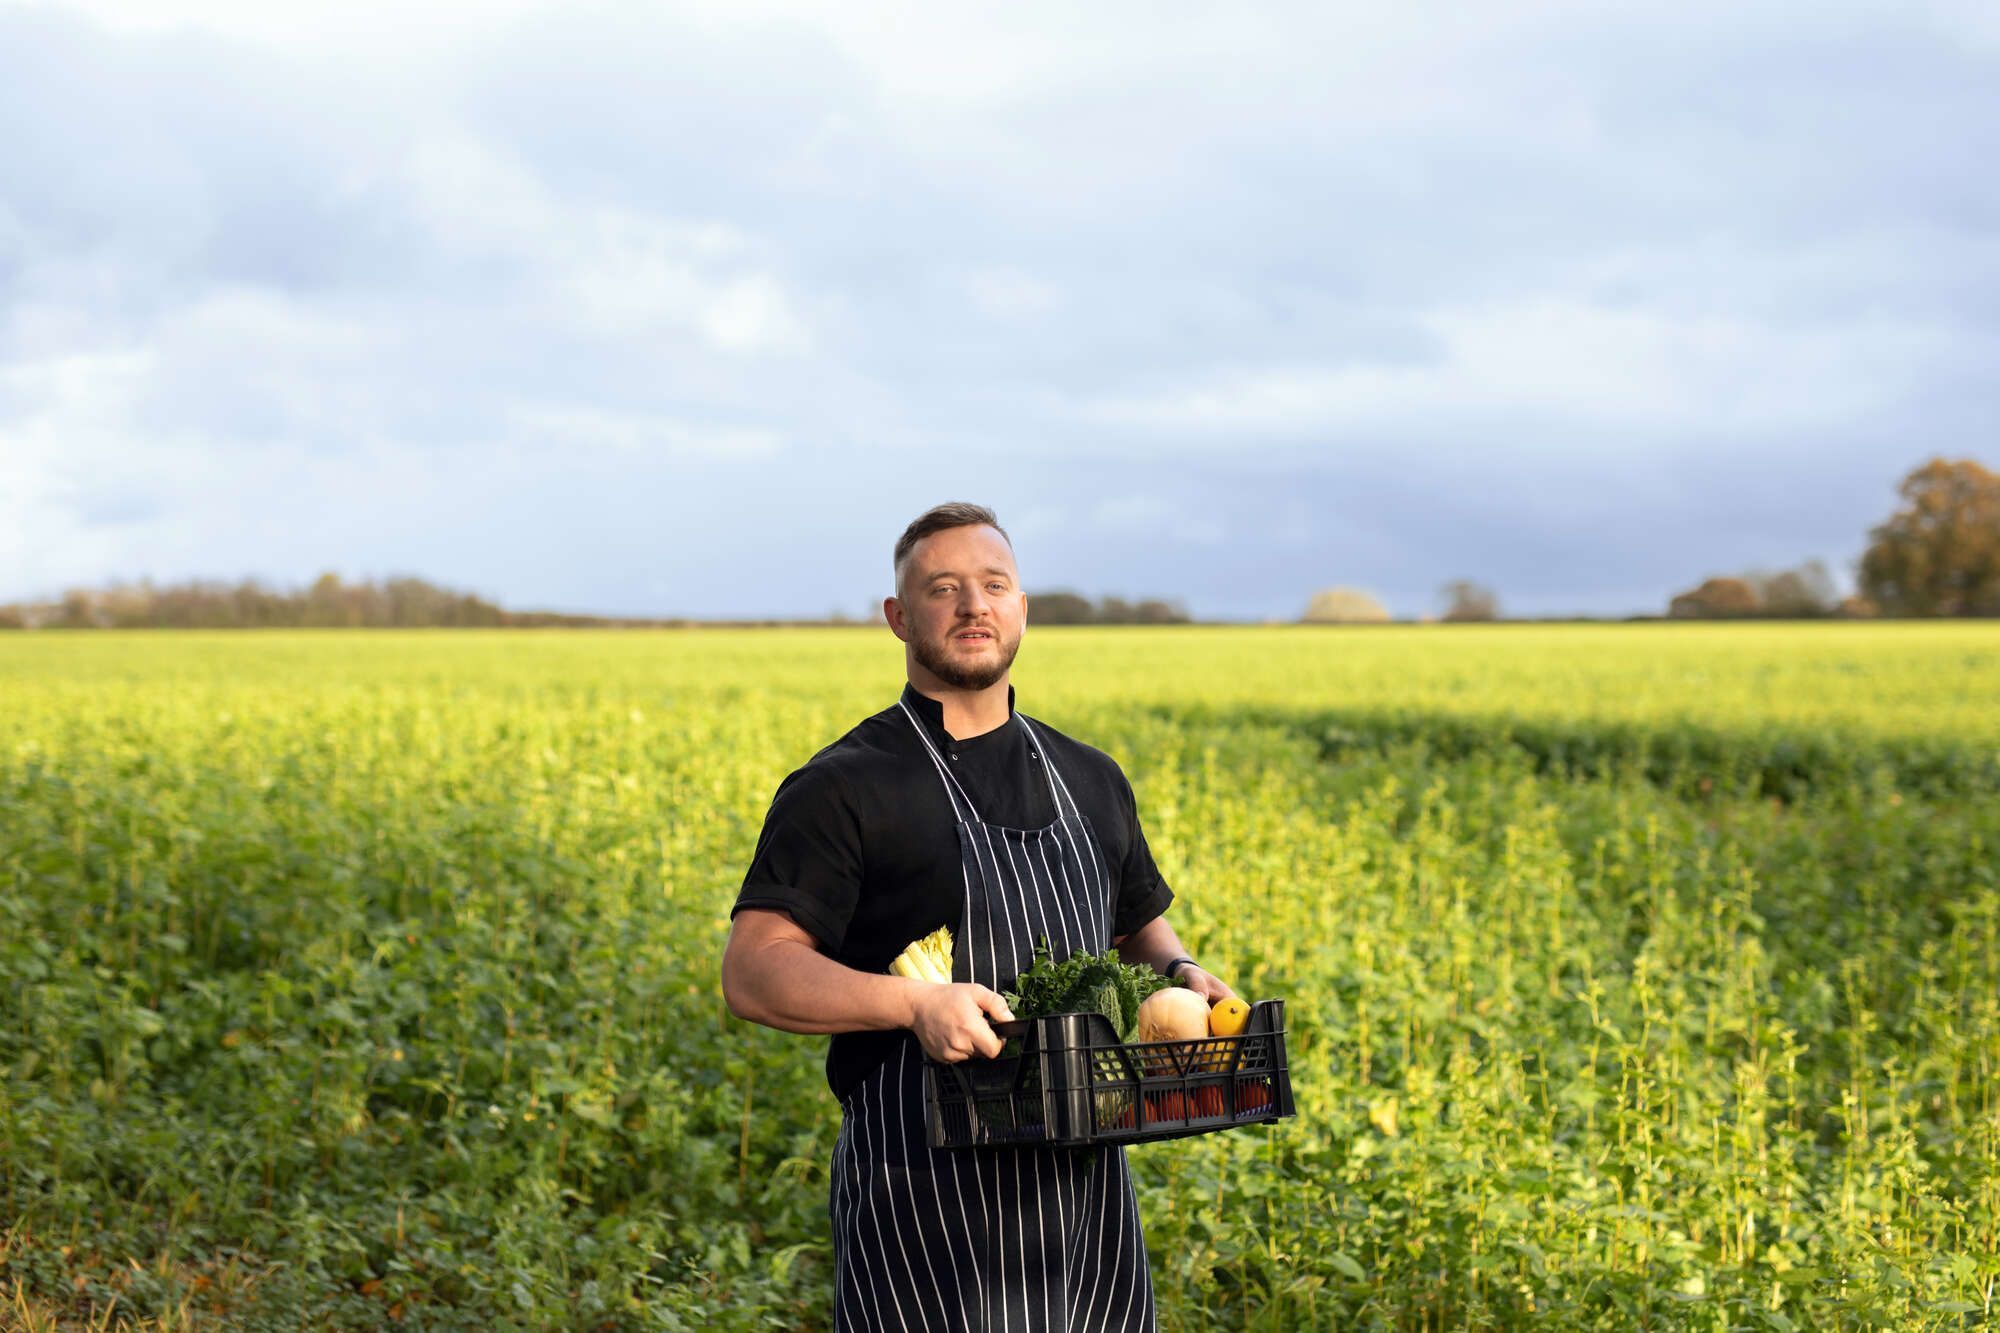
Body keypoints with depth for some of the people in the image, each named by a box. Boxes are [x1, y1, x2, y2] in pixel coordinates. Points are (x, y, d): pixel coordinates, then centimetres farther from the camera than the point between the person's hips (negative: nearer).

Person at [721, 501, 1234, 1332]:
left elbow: (1138, 922, 28)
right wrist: (914, 1001, -26)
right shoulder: (843, 790, -5)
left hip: (1081, 1193, 5)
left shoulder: (1090, 780, 14)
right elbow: (753, 973, -12)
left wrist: (1175, 968, 5)